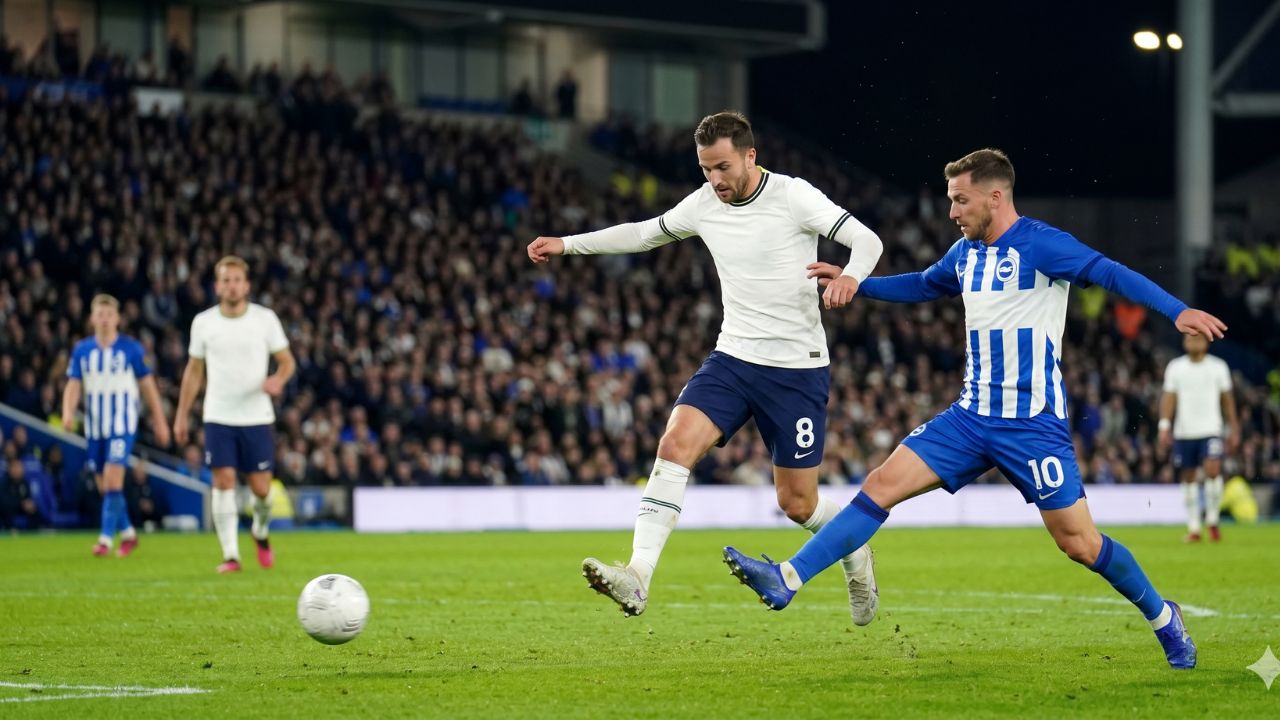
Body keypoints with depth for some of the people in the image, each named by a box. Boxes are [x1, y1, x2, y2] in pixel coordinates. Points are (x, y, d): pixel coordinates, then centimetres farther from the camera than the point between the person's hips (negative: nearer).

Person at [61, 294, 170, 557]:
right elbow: (73, 385, 2)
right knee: (103, 484, 9)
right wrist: (68, 412, -17)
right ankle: (127, 533, 26)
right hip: (95, 426, 4)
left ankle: (106, 539, -16)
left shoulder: (131, 348, -4)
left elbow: (148, 385, 2)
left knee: (112, 478, -17)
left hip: (123, 424, -4)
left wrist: (159, 421, 4)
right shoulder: (82, 350, 4)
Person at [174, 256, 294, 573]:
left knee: (260, 487, 1)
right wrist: (182, 415, 10)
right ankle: (230, 555, -9)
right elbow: (194, 370, 12)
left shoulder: (265, 319, -2)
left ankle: (260, 533, 33)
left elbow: (286, 361, 5)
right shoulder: (203, 323, 2)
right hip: (218, 417, 0)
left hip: (256, 417, 0)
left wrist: (278, 380, -18)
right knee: (223, 481, -11)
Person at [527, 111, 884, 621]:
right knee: (675, 444, -20)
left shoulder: (793, 197, -13)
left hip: (797, 371, -4)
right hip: (732, 361, 4)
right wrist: (567, 244, 20)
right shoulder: (703, 204, 3)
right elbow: (645, 233, 21)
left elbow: (867, 240, -16)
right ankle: (637, 578, -27)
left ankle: (855, 554, 37)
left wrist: (850, 276, -38)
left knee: (797, 504, 2)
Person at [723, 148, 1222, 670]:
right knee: (882, 484, -5)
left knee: (1078, 542, -4)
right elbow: (922, 286, 31)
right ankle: (785, 581, -9)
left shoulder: (1039, 245, -12)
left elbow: (1108, 272, -22)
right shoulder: (965, 253, 11)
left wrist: (1176, 311, -35)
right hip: (972, 416, 7)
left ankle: (1163, 619, 19)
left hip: (1033, 425, -7)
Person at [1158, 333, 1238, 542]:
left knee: (1213, 470, -20)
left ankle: (1212, 520, -4)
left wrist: (1234, 429, 10)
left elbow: (1227, 399, 11)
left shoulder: (1218, 367, 5)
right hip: (1184, 432, 2)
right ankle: (1193, 527, 12)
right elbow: (1169, 397, 3)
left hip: (1211, 430, -1)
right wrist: (1165, 426, -8)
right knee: (1188, 478, 4)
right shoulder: (1175, 367, 6)